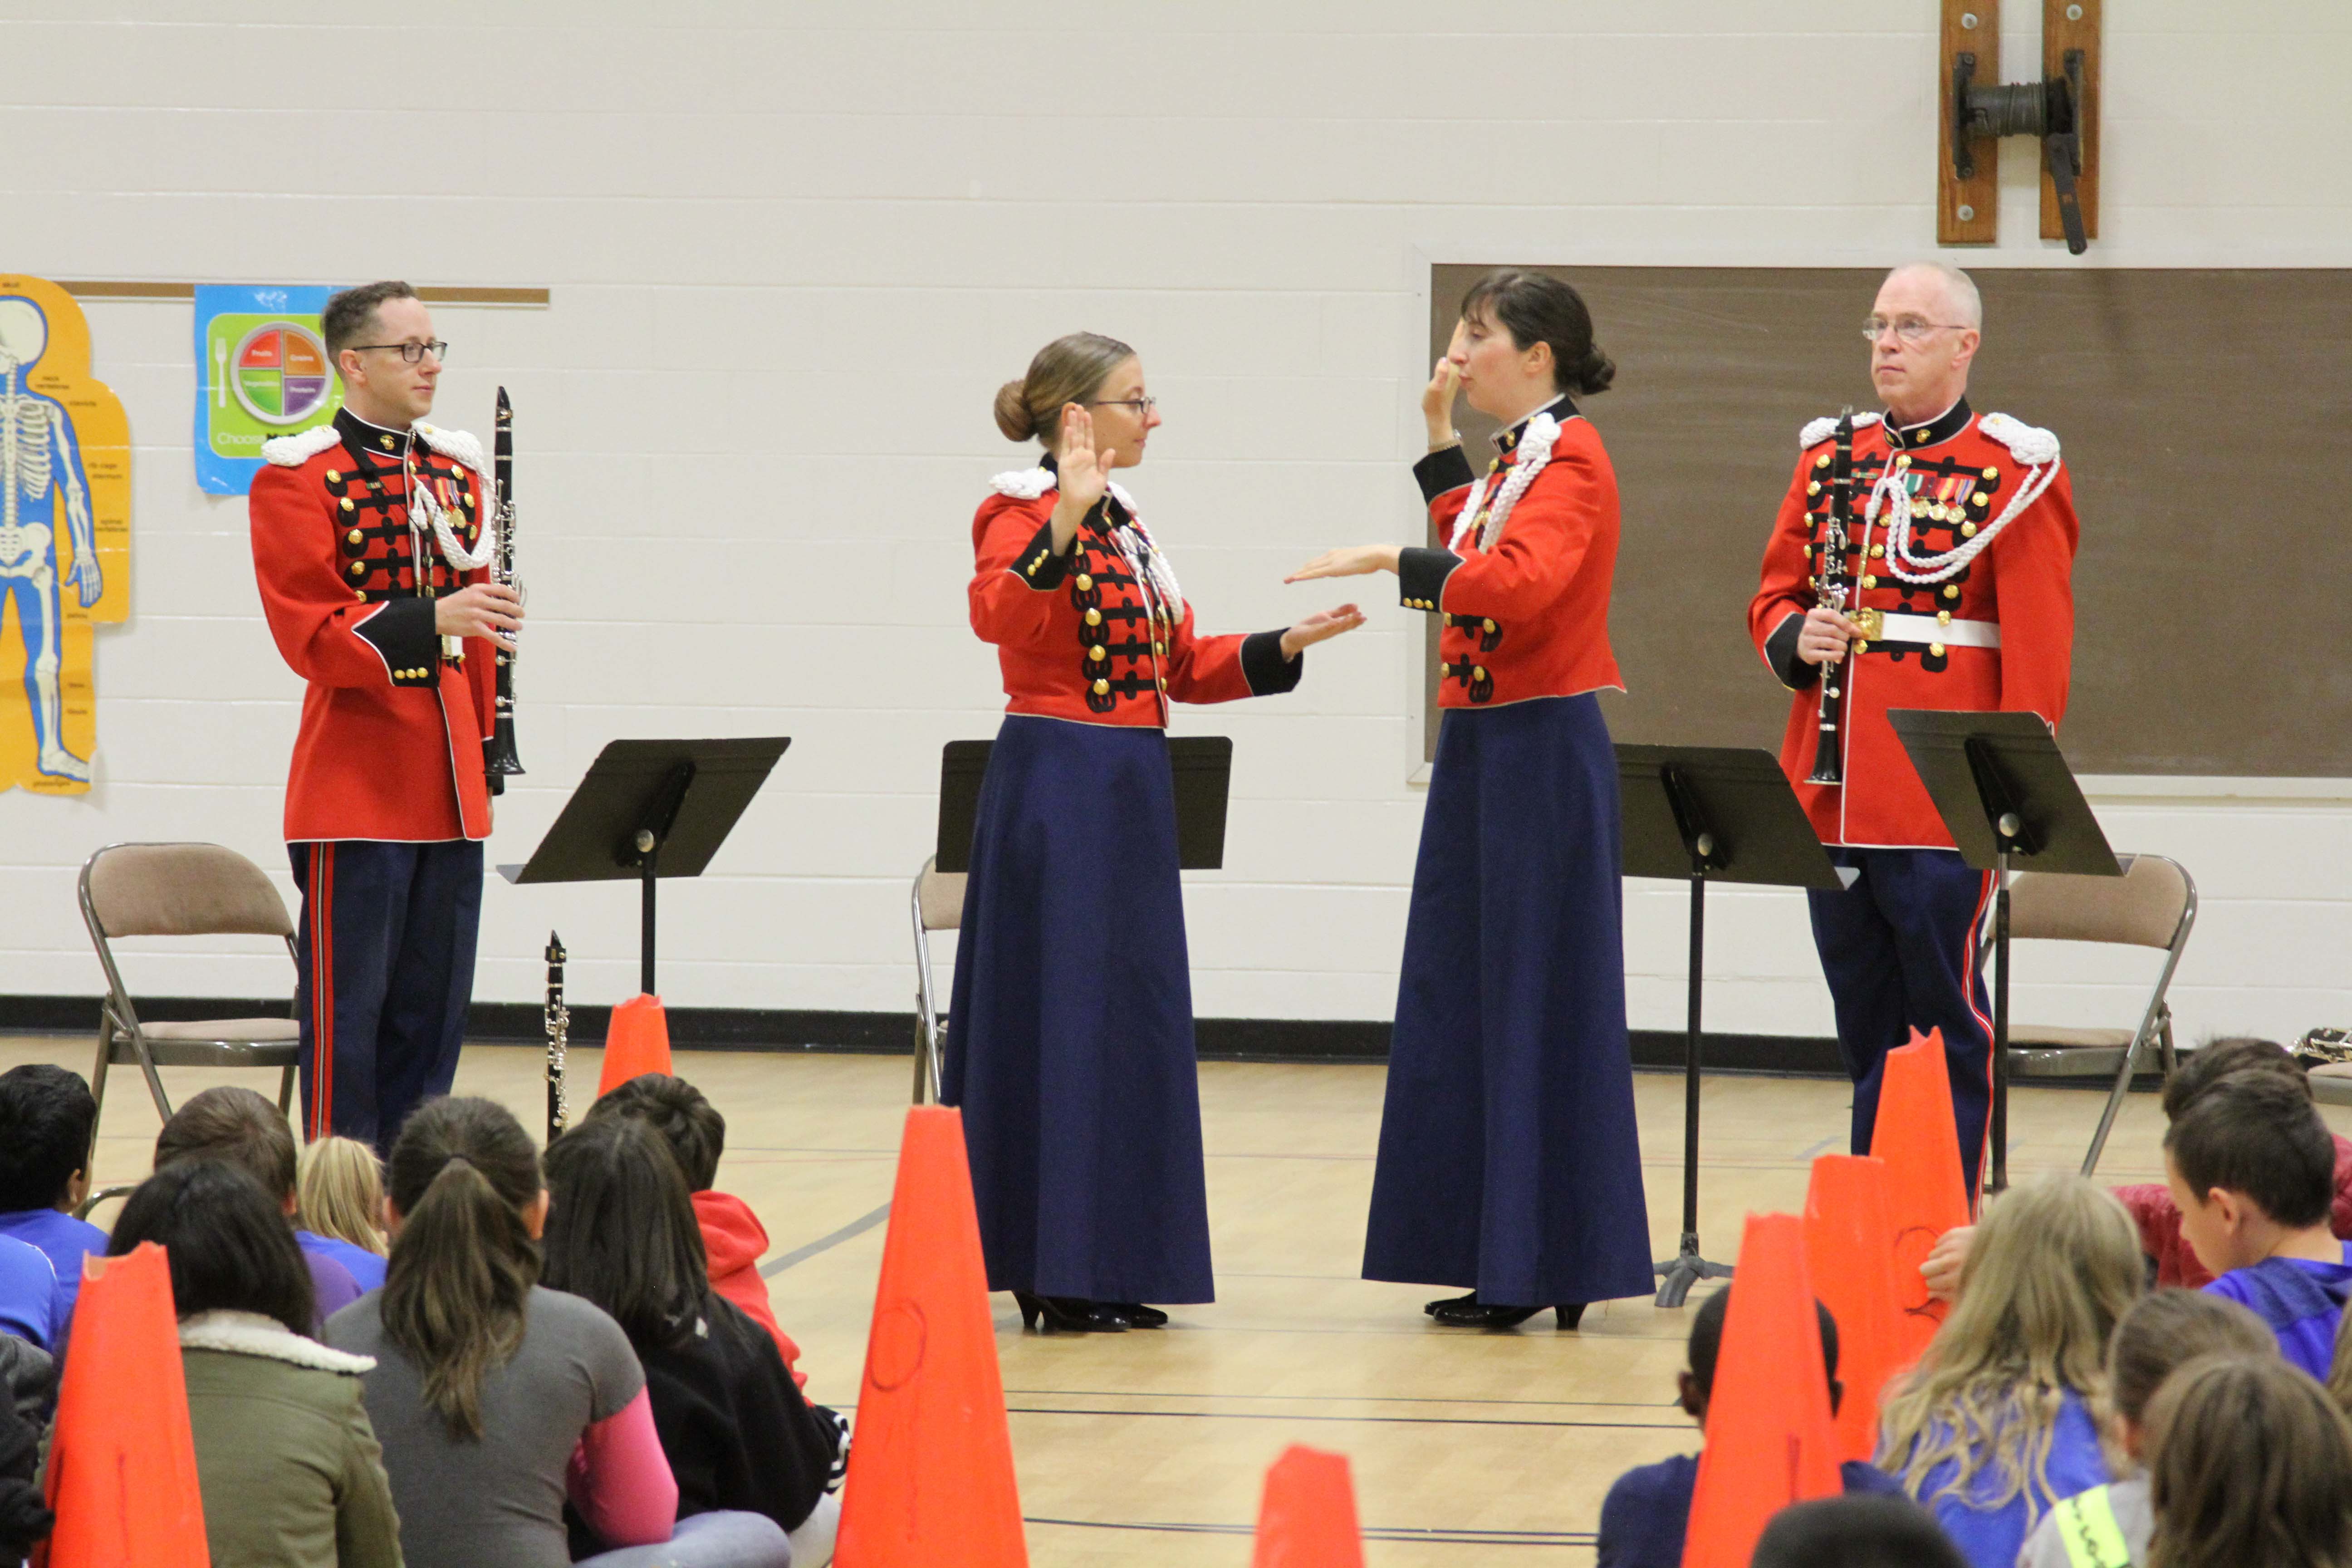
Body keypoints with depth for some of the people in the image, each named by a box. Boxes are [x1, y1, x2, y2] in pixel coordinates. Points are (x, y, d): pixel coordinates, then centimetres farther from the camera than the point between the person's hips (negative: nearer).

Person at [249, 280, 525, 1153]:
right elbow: (309, 635, -14)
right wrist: (429, 619, -27)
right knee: (348, 1012, -5)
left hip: (450, 786, 7)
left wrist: (487, 744, 11)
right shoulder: (299, 479, -6)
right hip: (357, 784, -6)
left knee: (434, 1012, 8)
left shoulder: (457, 473, 15)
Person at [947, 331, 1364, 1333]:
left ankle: (1110, 1265, 15)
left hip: (1130, 792, 9)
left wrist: (1286, 646, 7)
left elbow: (1182, 667, 19)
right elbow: (996, 615, -30)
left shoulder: (1123, 527, 17)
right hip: (1055, 787, -9)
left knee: (1132, 1018, 10)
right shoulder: (1021, 515, -9)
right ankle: (1051, 1271, -1)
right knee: (1057, 1015, -5)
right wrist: (1065, 524, -40)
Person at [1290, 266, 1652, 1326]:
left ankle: (1545, 1269, 0)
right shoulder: (1517, 456, 16)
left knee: (1538, 1004, -5)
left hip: (1543, 751, -10)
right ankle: (1501, 1265, 15)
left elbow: (1523, 583, -28)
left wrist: (1394, 560, -29)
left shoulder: (1570, 458, -12)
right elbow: (1476, 561, 30)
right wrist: (1442, 445, 24)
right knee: (1468, 996, 10)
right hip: (1483, 746, 10)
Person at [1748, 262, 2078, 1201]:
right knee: (1865, 1030, 11)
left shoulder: (2014, 473, -3)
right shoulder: (1829, 459, 13)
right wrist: (1796, 640, -4)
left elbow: (2039, 648, -7)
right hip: (1832, 796, 5)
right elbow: (1775, 597, 19)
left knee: (1948, 1021, -1)